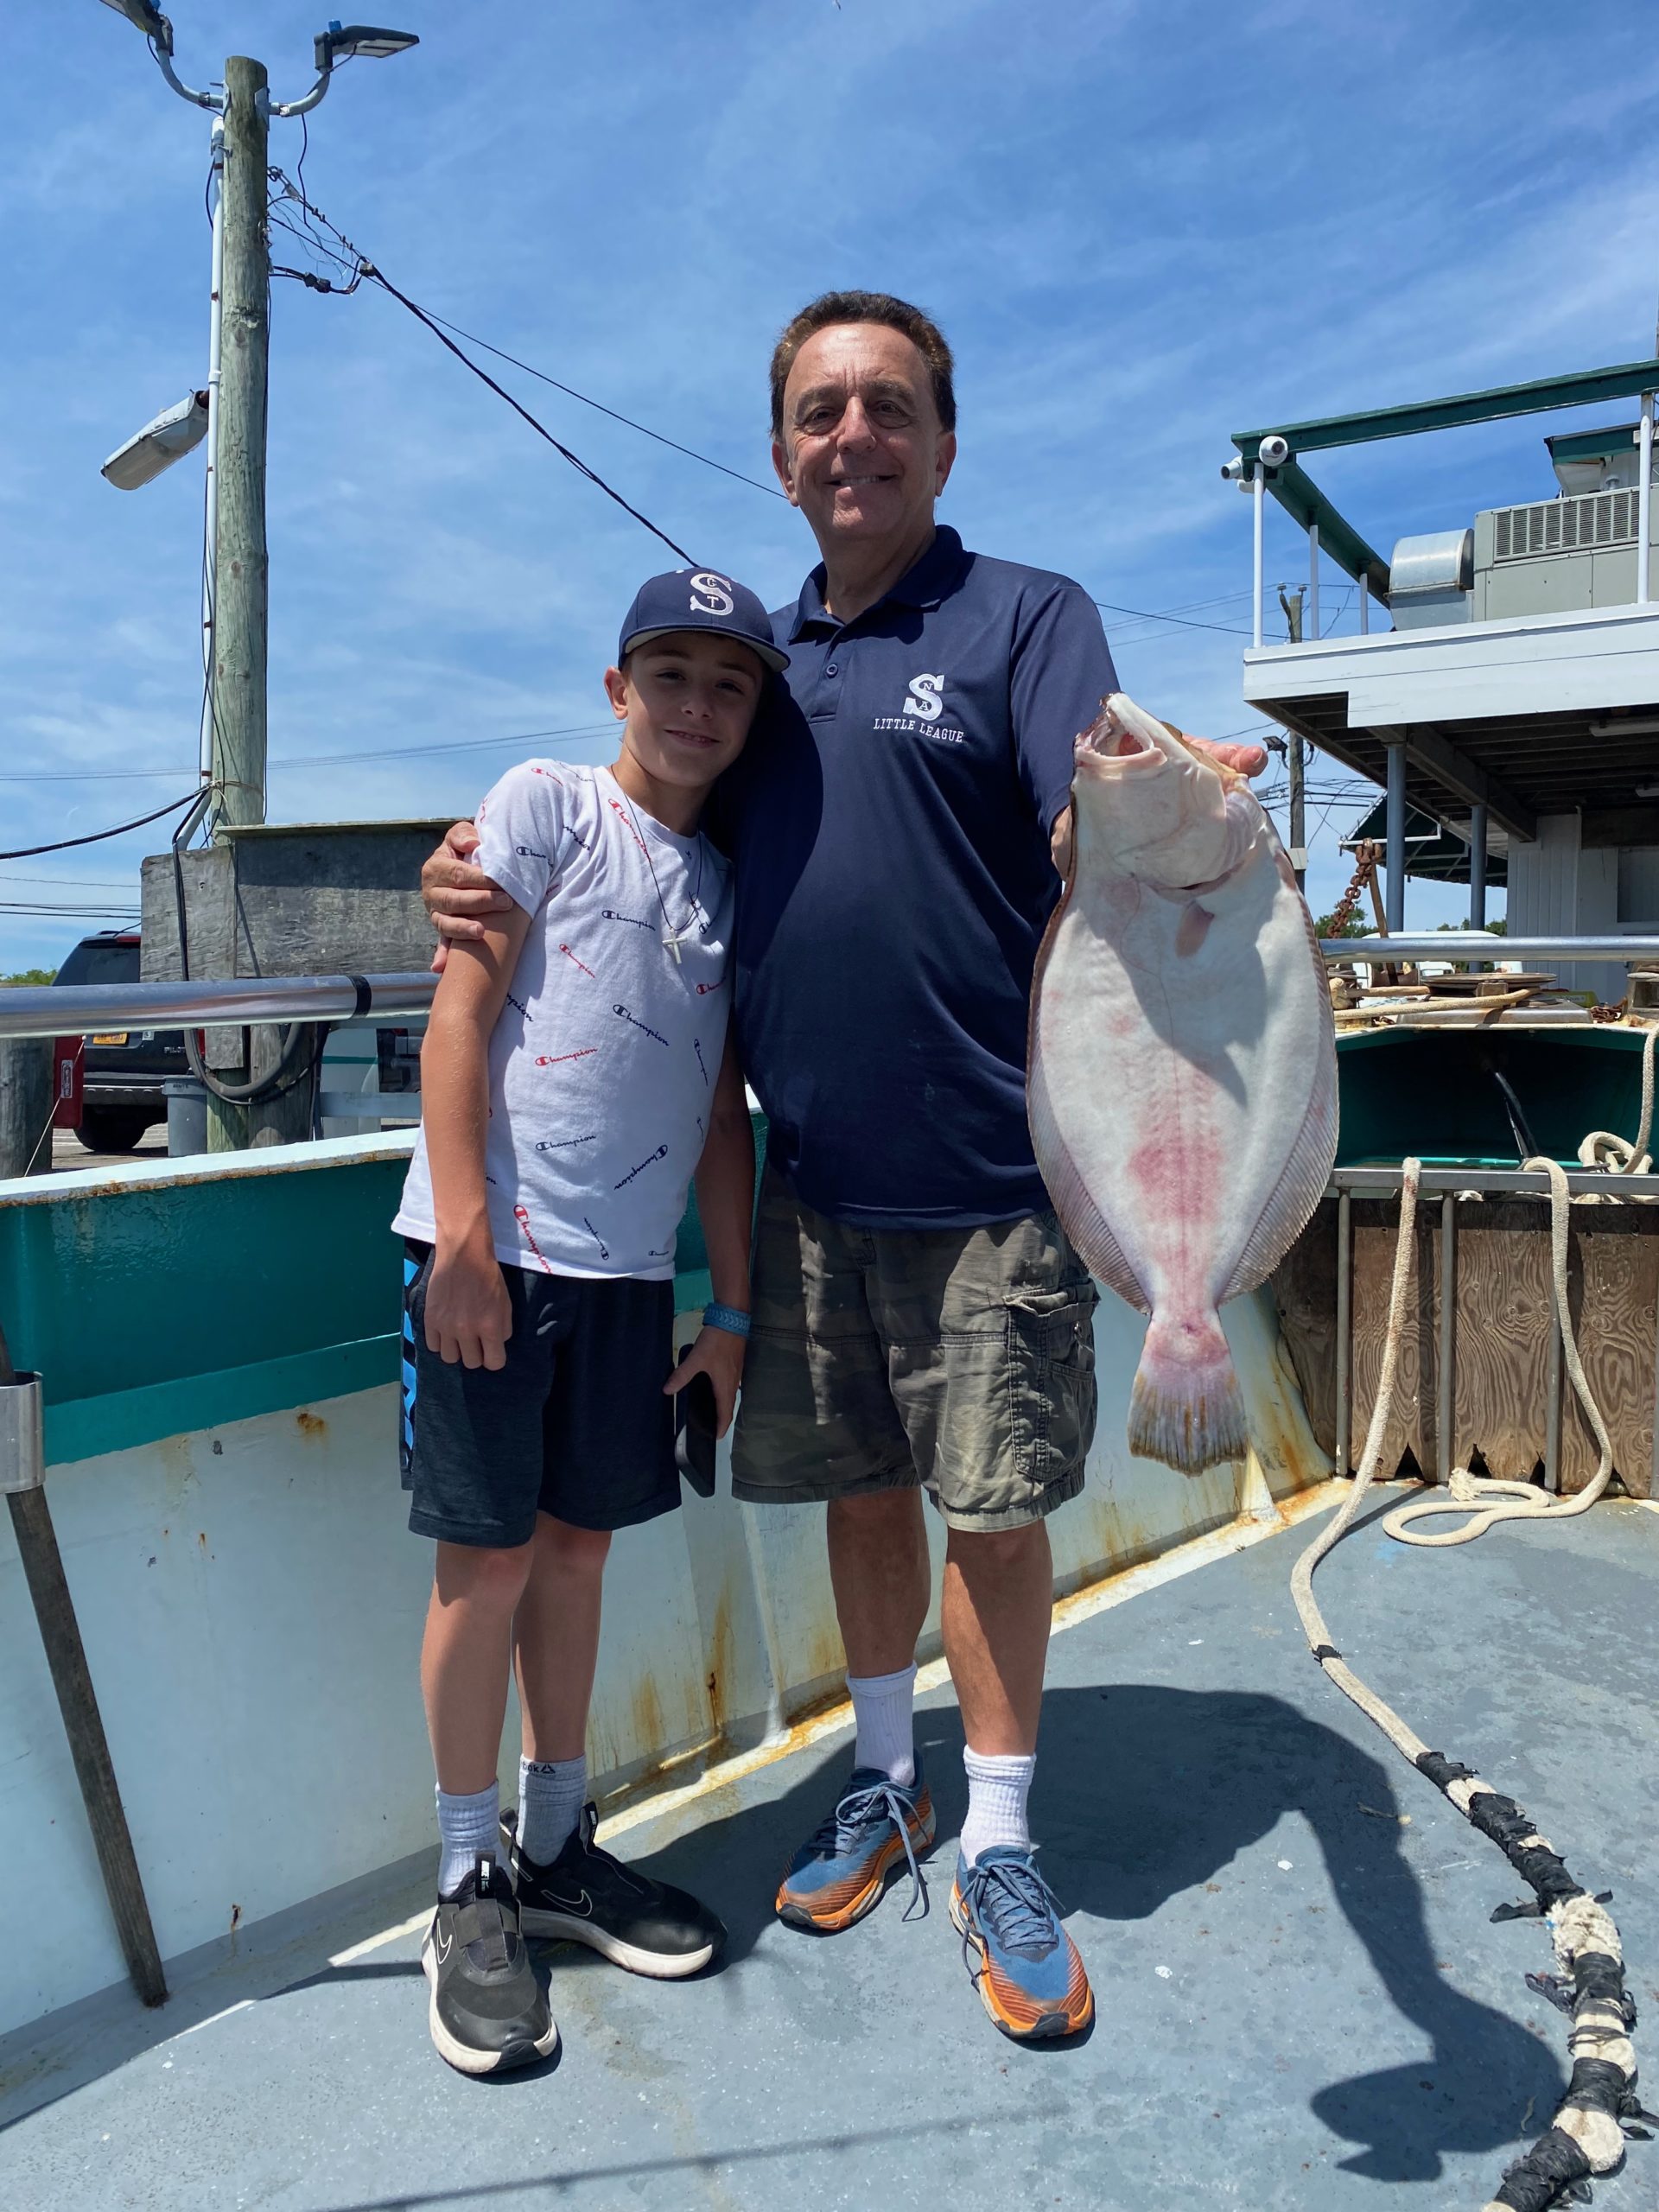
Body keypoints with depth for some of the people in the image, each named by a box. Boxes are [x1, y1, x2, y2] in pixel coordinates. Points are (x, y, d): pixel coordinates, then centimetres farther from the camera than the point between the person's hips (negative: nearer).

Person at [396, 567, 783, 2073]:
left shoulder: (732, 888, 14)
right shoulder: (549, 805, 0)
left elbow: (722, 1112, 15)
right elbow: (461, 1010, -7)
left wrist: (735, 1306, 12)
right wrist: (464, 1230, -15)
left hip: (629, 1271, 5)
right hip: (496, 1250, -5)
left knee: (577, 1544, 13)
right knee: (489, 1556, 1)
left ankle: (557, 1847, 30)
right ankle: (471, 1886, 18)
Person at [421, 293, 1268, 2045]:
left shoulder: (1026, 617, -2)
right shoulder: (752, 650, 13)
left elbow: (1097, 839, -17)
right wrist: (487, 885, -2)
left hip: (985, 1177, -4)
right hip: (810, 1177, 5)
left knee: (991, 1508, 5)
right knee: (857, 1489, 15)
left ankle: (996, 1847, 25)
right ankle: (886, 1784, 37)